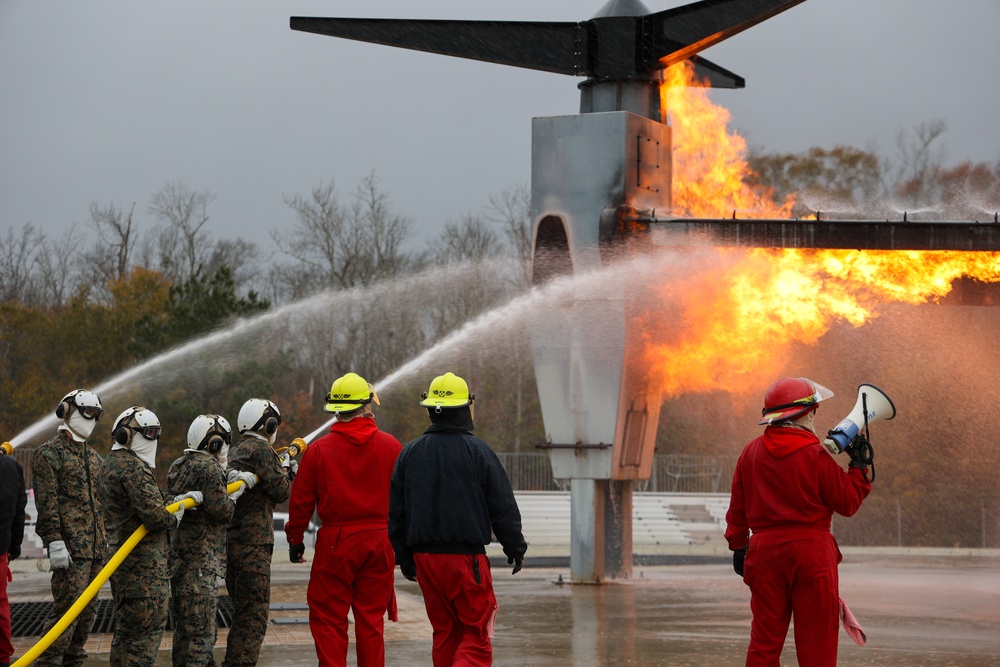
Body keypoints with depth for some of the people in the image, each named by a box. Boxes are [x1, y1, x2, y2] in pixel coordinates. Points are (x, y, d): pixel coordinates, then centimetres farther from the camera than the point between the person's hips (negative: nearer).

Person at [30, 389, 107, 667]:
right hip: (71, 548, -8)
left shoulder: (92, 456, 21)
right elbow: (46, 503, -12)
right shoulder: (50, 453, -5)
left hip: (96, 548, 8)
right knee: (68, 609, -14)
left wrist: (105, 538, 22)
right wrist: (55, 542, -19)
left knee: (87, 611, 9)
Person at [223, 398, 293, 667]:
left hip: (229, 541, 9)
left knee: (242, 609, 17)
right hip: (253, 542, -9)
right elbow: (280, 492, -10)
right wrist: (289, 473, 7)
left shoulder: (234, 452, 18)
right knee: (254, 613, -7)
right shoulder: (262, 450, -9)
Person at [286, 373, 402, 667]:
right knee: (371, 620, 9)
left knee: (328, 620, 3)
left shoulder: (319, 450, -4)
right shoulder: (390, 446, 1)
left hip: (335, 543, -2)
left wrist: (295, 539, 12)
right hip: (380, 541, 2)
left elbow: (301, 501, -1)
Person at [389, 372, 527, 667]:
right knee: (476, 634, -3)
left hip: (425, 557, 5)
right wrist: (515, 548, 10)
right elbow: (503, 506, -3)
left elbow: (396, 512, 12)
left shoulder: (410, 453, 7)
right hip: (467, 557, -5)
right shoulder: (477, 451, -6)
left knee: (444, 633, 14)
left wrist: (404, 557, 20)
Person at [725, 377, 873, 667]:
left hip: (764, 549, 5)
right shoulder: (815, 455, -10)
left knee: (765, 636, 8)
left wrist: (738, 545, 20)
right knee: (816, 641, 0)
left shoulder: (751, 452, 6)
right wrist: (859, 466, 7)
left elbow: (738, 507, 12)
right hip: (810, 551, -5)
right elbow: (848, 502, -4)